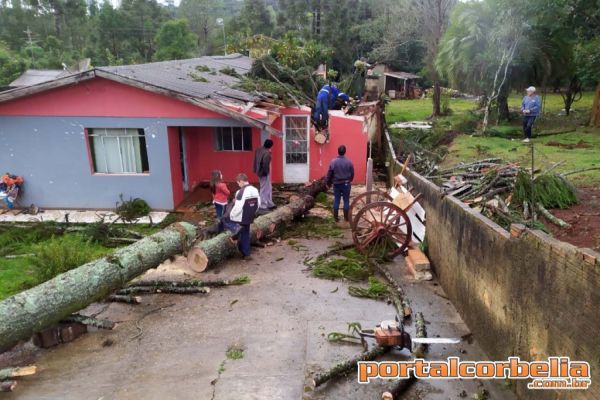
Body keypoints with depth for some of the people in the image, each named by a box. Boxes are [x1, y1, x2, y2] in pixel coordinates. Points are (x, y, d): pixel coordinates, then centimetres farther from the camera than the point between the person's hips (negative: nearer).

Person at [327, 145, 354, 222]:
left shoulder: (333, 162, -8)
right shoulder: (349, 162, -7)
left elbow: (329, 174, -3)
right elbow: (352, 174, 3)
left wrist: (328, 183, 12)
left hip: (336, 184, 0)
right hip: (346, 184, 0)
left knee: (336, 200, 8)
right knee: (346, 200, 8)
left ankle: (336, 217, 12)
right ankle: (346, 218, 13)